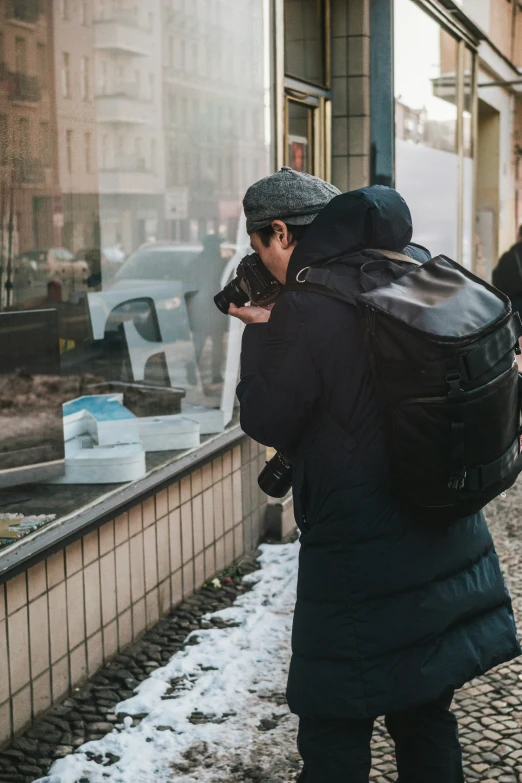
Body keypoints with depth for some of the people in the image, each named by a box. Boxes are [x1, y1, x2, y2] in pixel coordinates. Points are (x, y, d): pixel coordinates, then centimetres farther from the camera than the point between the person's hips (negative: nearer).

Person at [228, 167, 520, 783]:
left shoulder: (305, 310, -19)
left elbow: (264, 421, -10)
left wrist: (261, 331, 1)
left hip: (358, 564, -7)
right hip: (447, 543, 8)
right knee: (426, 720, 20)